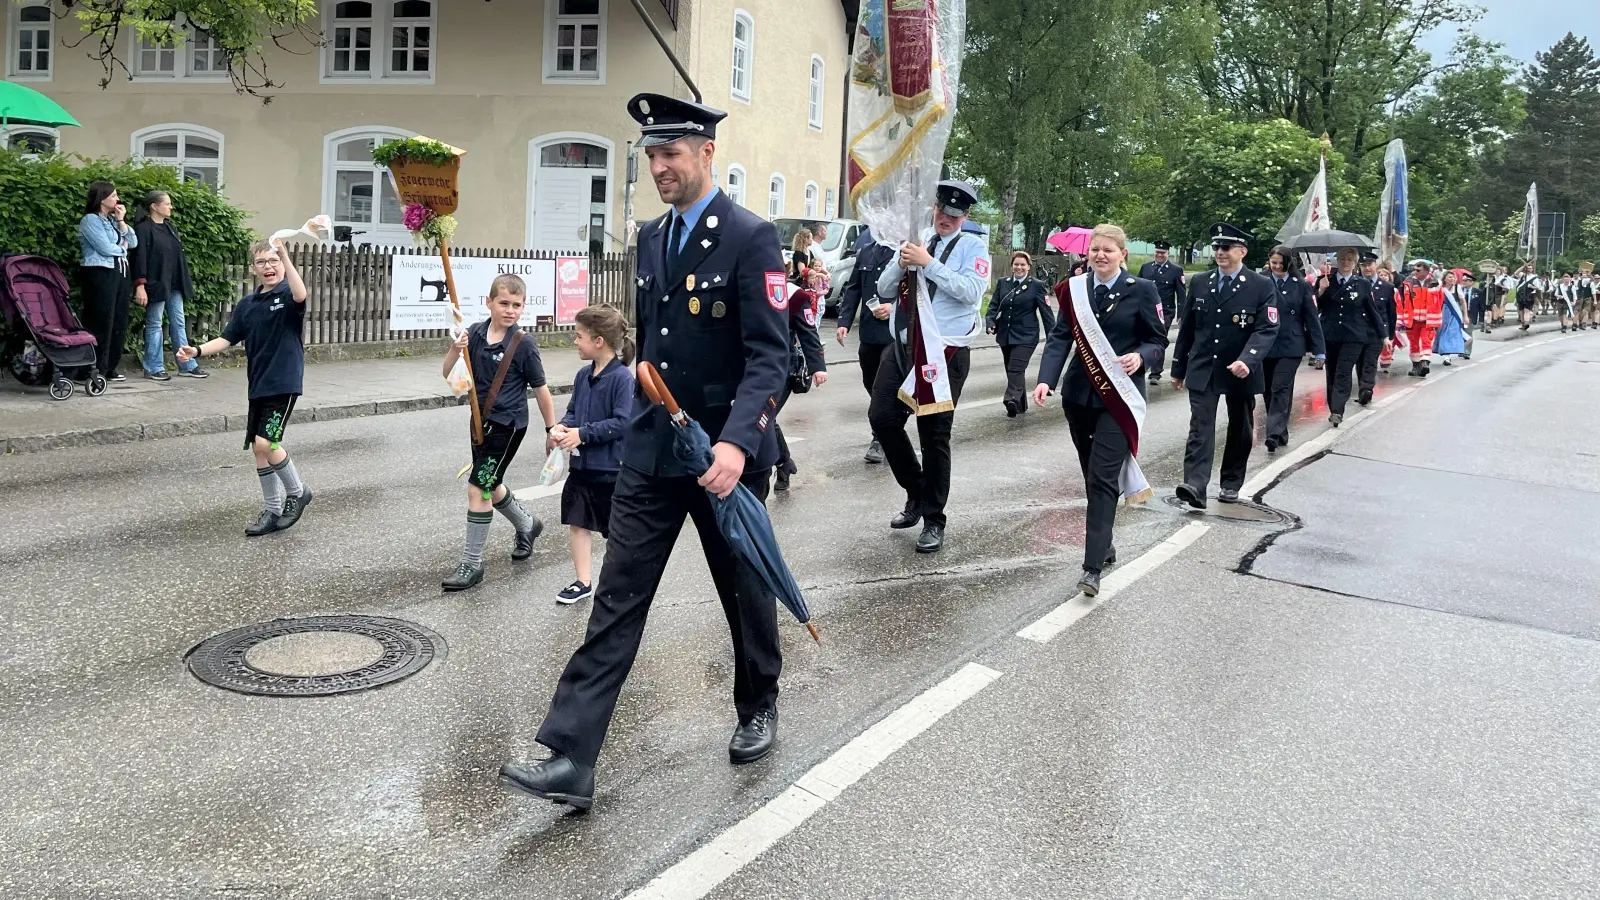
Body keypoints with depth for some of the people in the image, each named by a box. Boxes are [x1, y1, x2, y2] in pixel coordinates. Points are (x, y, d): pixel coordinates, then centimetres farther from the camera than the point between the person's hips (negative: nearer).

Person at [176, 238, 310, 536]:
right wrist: (197, 351, -5)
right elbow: (227, 339, 10)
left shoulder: (287, 296, -6)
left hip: (284, 383, -7)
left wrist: (284, 254, -35)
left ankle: (297, 492, 7)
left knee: (265, 443, -16)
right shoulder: (247, 305, 11)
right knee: (259, 449, 9)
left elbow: (300, 295, -31)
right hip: (258, 385, 7)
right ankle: (272, 511, 20)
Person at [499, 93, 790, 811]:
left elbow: (769, 355, -19)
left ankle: (758, 710, 39)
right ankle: (570, 759, 2)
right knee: (616, 603, 0)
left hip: (725, 455, -5)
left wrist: (736, 442, -31)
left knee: (746, 592, 14)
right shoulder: (651, 238, 10)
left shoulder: (751, 238, -11)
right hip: (651, 455, 6)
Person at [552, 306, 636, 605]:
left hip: (611, 468, -7)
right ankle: (583, 582, 20)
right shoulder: (583, 375, 6)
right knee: (577, 522, 9)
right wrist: (562, 426, -8)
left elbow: (623, 422, -22)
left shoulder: (622, 377, -17)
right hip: (581, 465, 7)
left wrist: (582, 433, -22)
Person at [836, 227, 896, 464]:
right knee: (871, 385, 14)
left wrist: (896, 307, -18)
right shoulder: (866, 251, 13)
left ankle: (880, 439, 8)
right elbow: (853, 288, 14)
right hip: (869, 333, 6)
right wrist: (844, 321, 6)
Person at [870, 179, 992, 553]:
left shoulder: (972, 247, -1)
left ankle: (933, 520, 14)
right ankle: (916, 493, 24)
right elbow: (884, 290, 10)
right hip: (903, 345, 5)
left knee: (934, 435, 0)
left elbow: (971, 291, -18)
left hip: (945, 352, -5)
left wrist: (928, 263, -20)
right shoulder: (915, 240, 11)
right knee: (882, 418, 2)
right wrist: (901, 263, -10)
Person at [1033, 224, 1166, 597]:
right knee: (1092, 476, 14)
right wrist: (1045, 379, -16)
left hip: (1119, 395, -4)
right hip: (1079, 394, 4)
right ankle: (1104, 545, 30)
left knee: (1103, 478, -12)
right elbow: (1060, 337, -1)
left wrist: (1140, 357, -20)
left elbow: (1159, 340, 2)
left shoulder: (1141, 290, -2)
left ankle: (1093, 566, -12)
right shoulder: (1074, 290, 7)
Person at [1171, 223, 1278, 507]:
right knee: (1200, 427, -11)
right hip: (1202, 369, 1)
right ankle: (1195, 486, -21)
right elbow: (1187, 327, 10)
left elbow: (1267, 329, -14)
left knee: (1240, 430, 12)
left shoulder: (1261, 286, -6)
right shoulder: (1199, 282, 5)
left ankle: (1231, 484, 27)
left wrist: (1247, 360, -30)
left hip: (1240, 372, -1)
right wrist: (1179, 368, 11)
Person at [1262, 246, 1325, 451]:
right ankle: (1280, 433, 20)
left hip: (1291, 346, -2)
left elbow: (1311, 319, 1)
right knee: (1270, 391, 8)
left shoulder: (1301, 286, 1)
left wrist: (1319, 349, -2)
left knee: (1281, 390, -11)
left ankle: (1274, 434, -16)